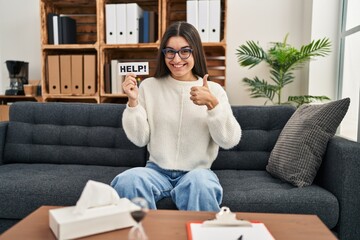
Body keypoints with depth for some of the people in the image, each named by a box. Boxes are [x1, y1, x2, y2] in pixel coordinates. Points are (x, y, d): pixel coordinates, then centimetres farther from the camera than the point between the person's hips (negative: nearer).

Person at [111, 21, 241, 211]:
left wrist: (212, 104, -22)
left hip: (197, 171, -1)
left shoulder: (213, 90, 1)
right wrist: (133, 101, -12)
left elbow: (230, 141, -8)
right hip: (157, 170, 2)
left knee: (200, 184, -35)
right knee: (127, 180, -28)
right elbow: (139, 139, 1)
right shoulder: (149, 86, 3)